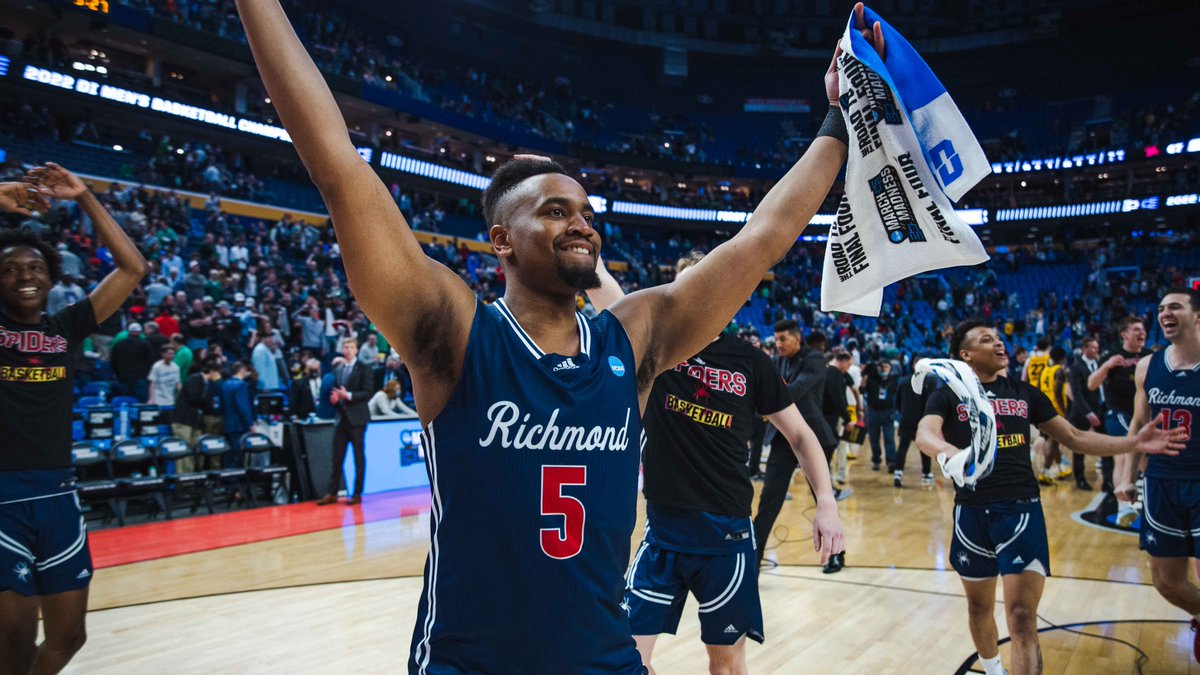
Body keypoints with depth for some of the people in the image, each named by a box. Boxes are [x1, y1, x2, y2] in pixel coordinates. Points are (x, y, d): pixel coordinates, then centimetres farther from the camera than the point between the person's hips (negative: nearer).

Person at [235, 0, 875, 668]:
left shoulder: (634, 339, -2)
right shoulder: (453, 334, -13)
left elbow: (764, 236, 3)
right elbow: (337, 163, -19)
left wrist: (840, 122, 6)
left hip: (606, 655, 4)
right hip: (464, 656, -3)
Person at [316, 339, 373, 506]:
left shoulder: (364, 368, -1)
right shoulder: (337, 371, 16)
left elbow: (367, 393, -9)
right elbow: (334, 392, 18)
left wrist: (348, 395, -19)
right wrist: (334, 398, -4)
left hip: (356, 418, -5)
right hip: (341, 417, 5)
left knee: (359, 457, 2)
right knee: (337, 458, 5)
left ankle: (357, 493, 8)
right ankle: (332, 493, 9)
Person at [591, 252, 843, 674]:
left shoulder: (749, 361, -2)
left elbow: (800, 436, 5)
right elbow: (599, 283, -10)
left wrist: (826, 503, -6)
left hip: (727, 532, -1)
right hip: (663, 530, 1)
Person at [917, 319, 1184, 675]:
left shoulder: (1024, 393, 10)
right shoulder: (946, 396, -2)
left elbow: (1074, 437, 14)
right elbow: (925, 435, -22)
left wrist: (1133, 443, 2)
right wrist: (952, 453, -44)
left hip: (1021, 508, 1)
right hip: (972, 512, 0)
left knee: (1022, 619, -9)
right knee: (979, 607, 17)